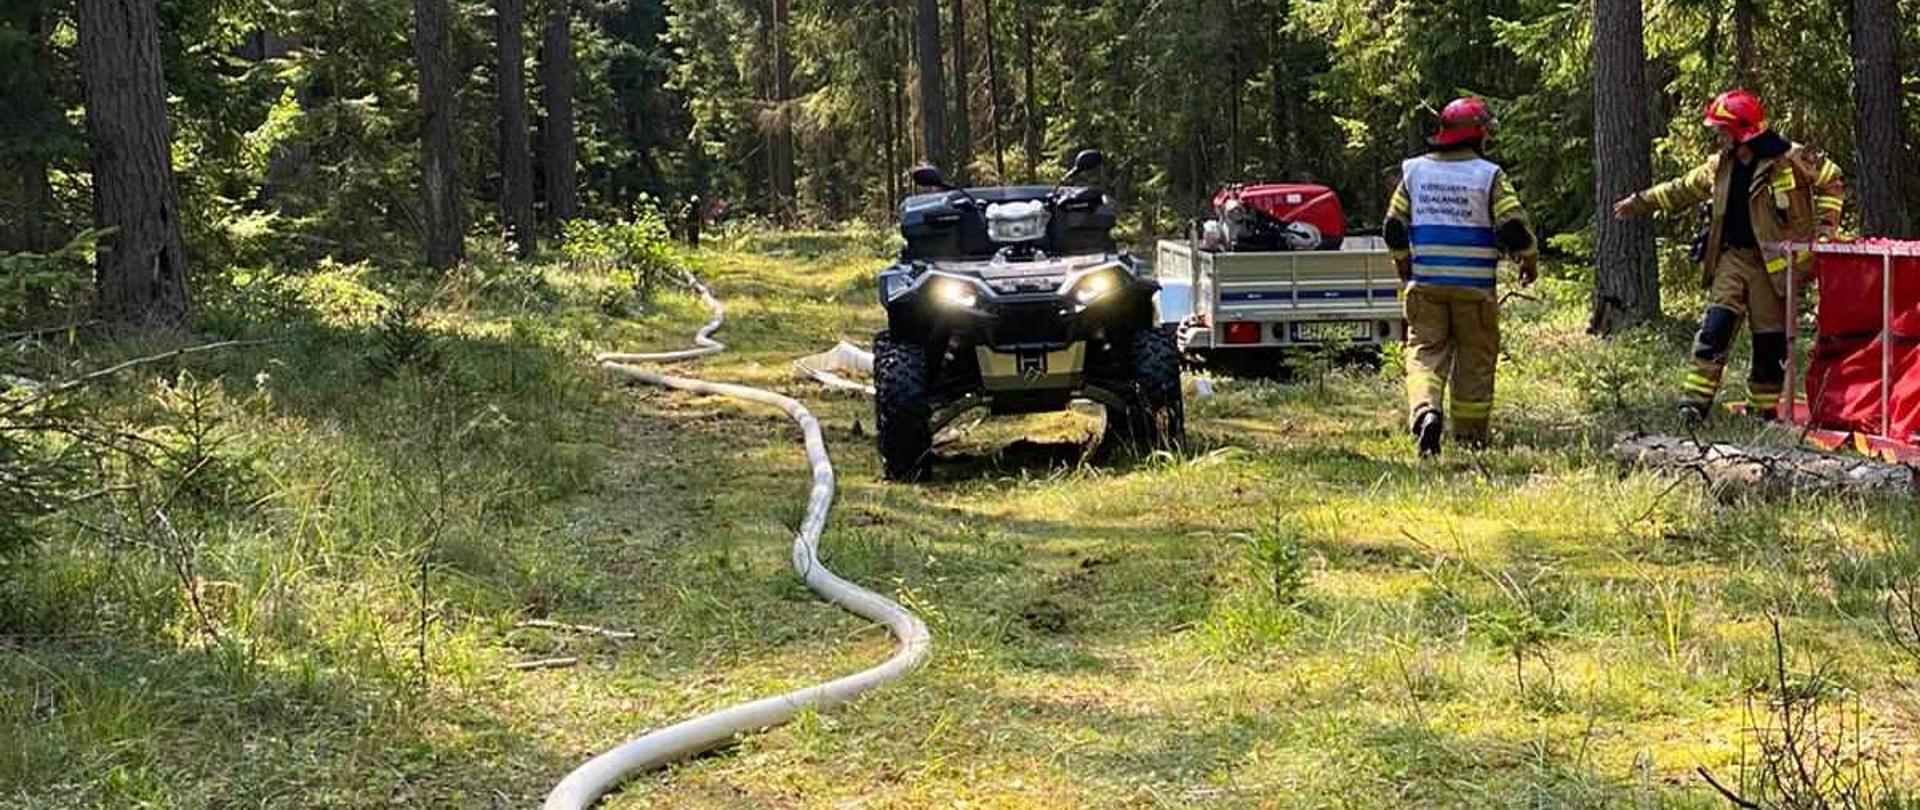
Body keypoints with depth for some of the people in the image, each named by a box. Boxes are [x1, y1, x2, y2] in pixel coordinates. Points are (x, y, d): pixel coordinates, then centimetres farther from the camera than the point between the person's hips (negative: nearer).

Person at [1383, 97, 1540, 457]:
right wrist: (1529, 261, 8)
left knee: (1426, 350, 4)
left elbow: (1394, 227, 9)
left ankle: (1425, 410, -22)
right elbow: (1514, 227, -11)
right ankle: (1471, 433, 16)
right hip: (1474, 285, -2)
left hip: (1426, 282, 2)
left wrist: (1404, 266, 25)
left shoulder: (1415, 171, 4)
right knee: (1474, 358, 9)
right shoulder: (1489, 175, -7)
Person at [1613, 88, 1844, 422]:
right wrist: (1640, 202, 24)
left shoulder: (1790, 159, -9)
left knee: (1770, 338, 2)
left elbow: (1830, 180, 2)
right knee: (1715, 326, -7)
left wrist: (1826, 224, -4)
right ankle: (1695, 400, -10)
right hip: (1731, 257, 5)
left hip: (1771, 262, -4)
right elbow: (1683, 189, 22)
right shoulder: (1720, 166, 10)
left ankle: (1765, 407, 14)